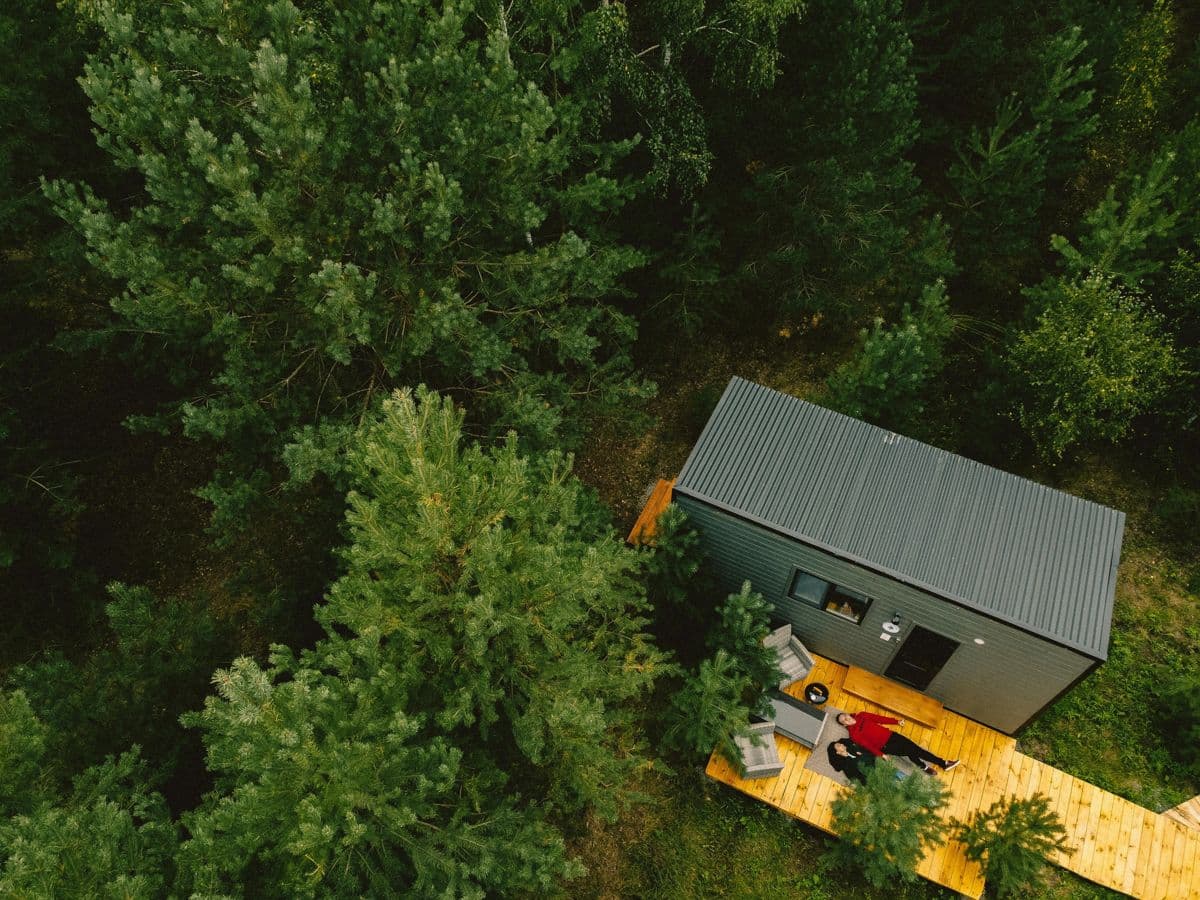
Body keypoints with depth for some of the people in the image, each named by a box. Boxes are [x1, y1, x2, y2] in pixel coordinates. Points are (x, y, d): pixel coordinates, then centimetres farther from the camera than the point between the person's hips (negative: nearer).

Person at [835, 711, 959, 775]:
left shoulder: (861, 716, 5)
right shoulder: (854, 734, -9)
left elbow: (878, 718, 8)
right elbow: (867, 745, -14)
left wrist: (896, 721, 6)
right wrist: (880, 754, -23)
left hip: (890, 735, 5)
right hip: (885, 746, -4)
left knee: (914, 747, -1)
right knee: (910, 752, -15)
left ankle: (943, 763, 9)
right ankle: (924, 767, 12)